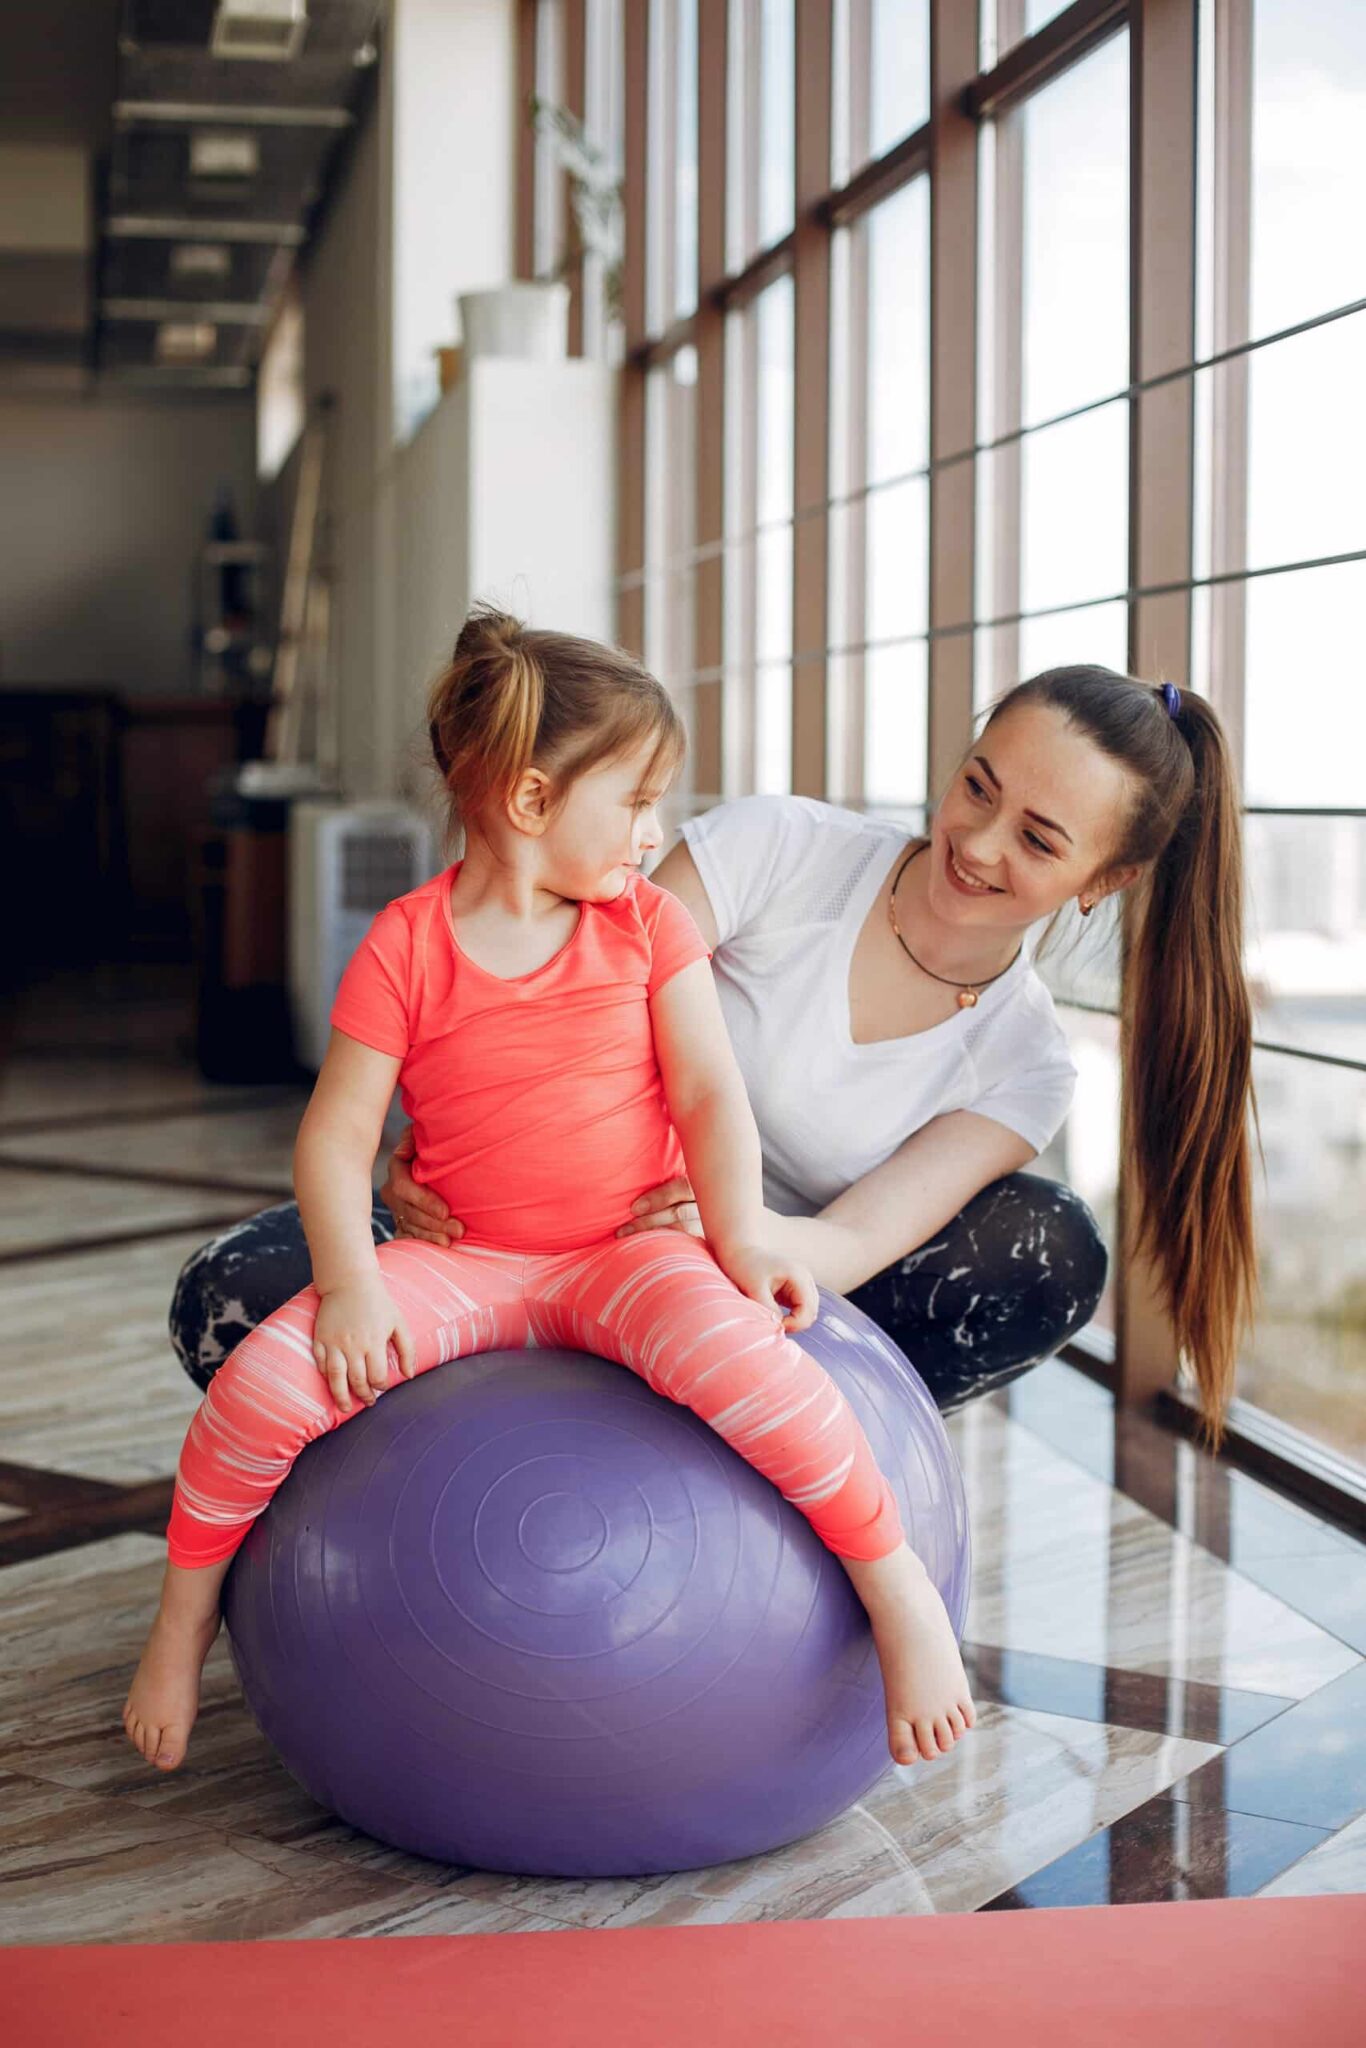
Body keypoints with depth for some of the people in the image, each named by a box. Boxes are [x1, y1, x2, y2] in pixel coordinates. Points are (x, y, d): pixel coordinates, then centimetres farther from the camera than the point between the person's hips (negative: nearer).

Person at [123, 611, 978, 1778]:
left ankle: (893, 1573, -21)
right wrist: (349, 1281, -18)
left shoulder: (646, 923, 4)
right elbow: (337, 1132, -4)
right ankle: (188, 1607, 6)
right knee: (264, 1378, -21)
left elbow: (709, 1093, -2)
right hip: (462, 1264, 0)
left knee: (717, 1335, -36)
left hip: (629, 1253, 0)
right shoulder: (406, 946, -1)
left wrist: (740, 1242, -16)